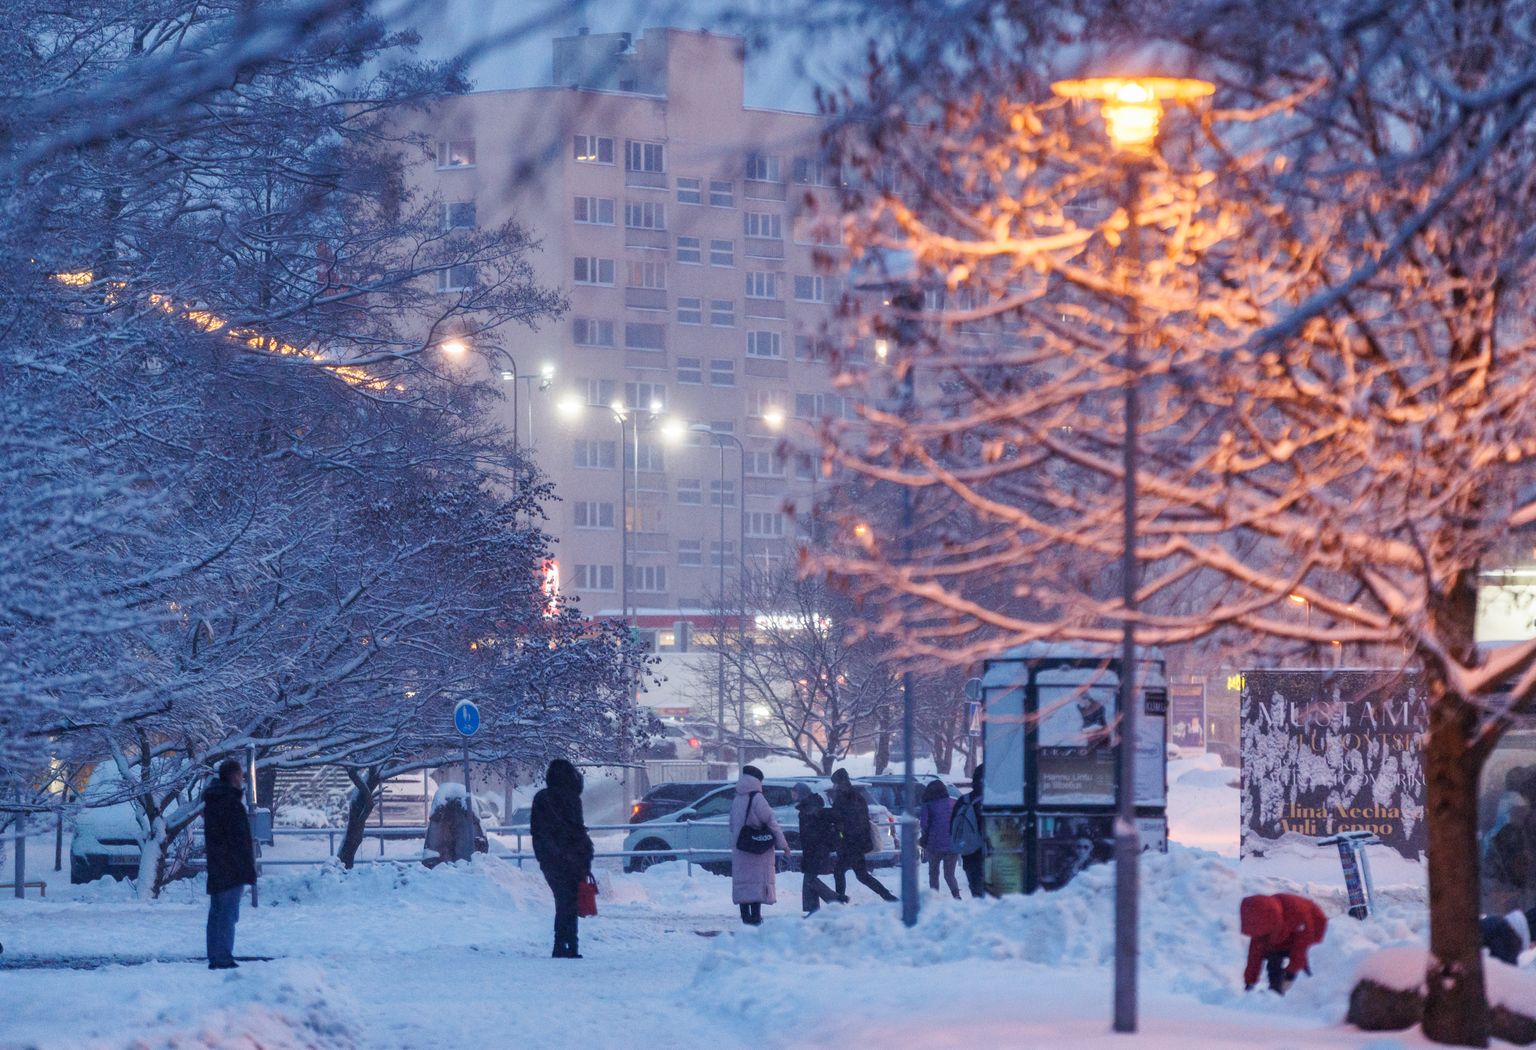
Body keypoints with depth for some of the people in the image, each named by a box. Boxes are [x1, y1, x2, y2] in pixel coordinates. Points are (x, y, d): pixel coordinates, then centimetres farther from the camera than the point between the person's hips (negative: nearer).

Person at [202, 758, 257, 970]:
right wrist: (248, 869, -15)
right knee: (228, 914, -8)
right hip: (232, 870, -9)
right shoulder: (231, 801, -16)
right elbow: (240, 839, -18)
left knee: (217, 913, 13)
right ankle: (224, 959, -10)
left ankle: (215, 958, 17)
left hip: (216, 870, 9)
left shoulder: (211, 801, 15)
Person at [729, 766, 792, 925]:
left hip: (739, 850, 6)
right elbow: (771, 823, -13)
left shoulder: (736, 800, 9)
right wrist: (784, 846, -10)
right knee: (758, 881, -4)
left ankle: (745, 917, 10)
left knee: (742, 881, 9)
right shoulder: (757, 799, -11)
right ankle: (755, 916, -10)